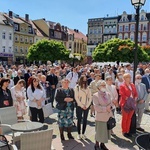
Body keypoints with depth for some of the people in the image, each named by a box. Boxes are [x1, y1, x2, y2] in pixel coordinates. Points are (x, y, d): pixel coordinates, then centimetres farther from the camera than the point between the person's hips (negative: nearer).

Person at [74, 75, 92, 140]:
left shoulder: (88, 88, 5)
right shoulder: (77, 87, -4)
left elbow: (90, 98, 4)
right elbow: (76, 98, -8)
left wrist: (87, 105, -7)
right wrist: (82, 105, -11)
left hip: (86, 106, 3)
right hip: (79, 106, -3)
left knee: (85, 120, 8)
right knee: (79, 120, 3)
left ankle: (83, 133, 18)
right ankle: (79, 134, 13)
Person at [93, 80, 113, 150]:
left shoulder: (108, 94, 10)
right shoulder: (95, 95, -11)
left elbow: (110, 103, 12)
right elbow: (96, 107, -18)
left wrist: (109, 107, -10)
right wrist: (106, 108, -18)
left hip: (108, 116, 6)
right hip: (100, 117, -6)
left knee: (106, 132, 15)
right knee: (99, 132, 5)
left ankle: (102, 144, 34)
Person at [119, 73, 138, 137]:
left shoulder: (132, 85, 10)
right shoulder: (122, 86, -8)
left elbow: (136, 94, 10)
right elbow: (122, 95, -17)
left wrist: (134, 100, -5)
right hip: (125, 104, -5)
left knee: (129, 118, 13)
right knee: (124, 118, 5)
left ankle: (127, 131, 25)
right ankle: (124, 131, 18)